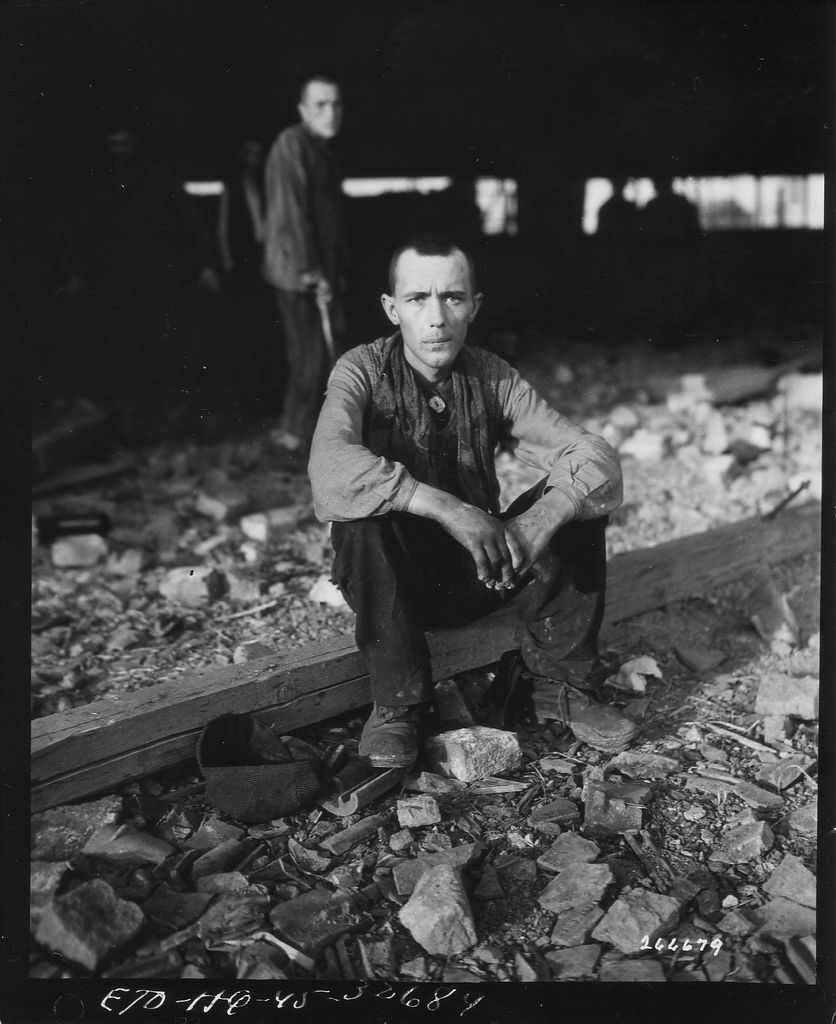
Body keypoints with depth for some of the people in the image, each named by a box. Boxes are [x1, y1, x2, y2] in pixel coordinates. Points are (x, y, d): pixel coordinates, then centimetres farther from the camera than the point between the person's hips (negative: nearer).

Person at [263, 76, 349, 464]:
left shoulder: (322, 151, 18)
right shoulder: (292, 143, -11)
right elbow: (290, 212, -18)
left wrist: (334, 273, 16)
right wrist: (310, 271, -20)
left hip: (319, 273, 9)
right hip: (299, 274, -9)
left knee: (313, 358, 13)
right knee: (312, 358, -6)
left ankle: (295, 432, 24)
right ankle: (296, 439, 5)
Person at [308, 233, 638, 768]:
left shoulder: (493, 378, -6)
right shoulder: (363, 372, -15)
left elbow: (596, 456, -14)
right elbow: (330, 467, -35)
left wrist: (543, 518, -35)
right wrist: (450, 510, -43)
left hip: (480, 570, 3)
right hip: (396, 576, -3)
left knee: (575, 496, -17)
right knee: (364, 518, -33)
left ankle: (568, 682, -6)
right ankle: (397, 704, -18)